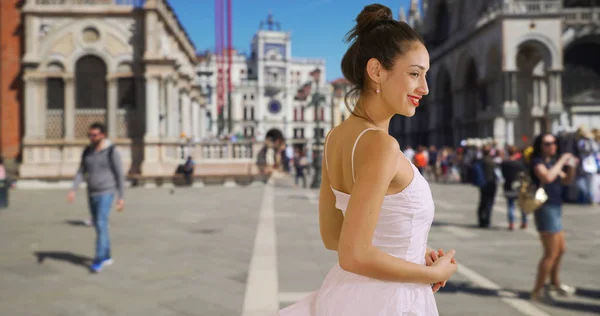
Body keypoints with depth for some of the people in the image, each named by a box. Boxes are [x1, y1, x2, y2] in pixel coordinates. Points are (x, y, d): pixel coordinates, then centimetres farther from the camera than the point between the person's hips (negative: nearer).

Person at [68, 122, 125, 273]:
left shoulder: (112, 152, -11)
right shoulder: (87, 152, 7)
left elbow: (120, 175, -8)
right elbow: (81, 173, 7)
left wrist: (121, 197, -9)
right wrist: (73, 190, -8)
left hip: (106, 193, -6)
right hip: (92, 194, 7)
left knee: (101, 225, -16)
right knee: (100, 226, 13)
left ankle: (98, 261, -13)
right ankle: (107, 256, 27)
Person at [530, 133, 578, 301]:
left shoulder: (551, 162, 14)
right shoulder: (538, 163, -13)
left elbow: (566, 181, 20)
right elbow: (547, 177, -33)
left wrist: (571, 167, 2)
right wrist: (561, 161, -23)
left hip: (555, 209, 10)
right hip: (546, 209, -10)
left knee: (561, 249, 22)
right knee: (551, 253, -8)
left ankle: (555, 283, 41)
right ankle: (537, 291, 1)